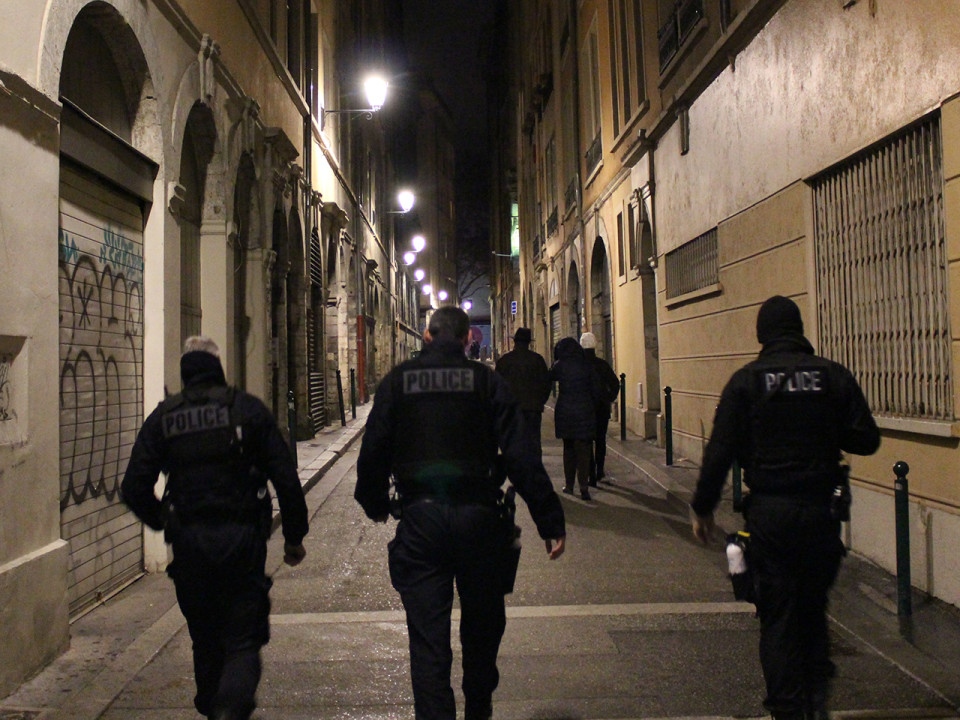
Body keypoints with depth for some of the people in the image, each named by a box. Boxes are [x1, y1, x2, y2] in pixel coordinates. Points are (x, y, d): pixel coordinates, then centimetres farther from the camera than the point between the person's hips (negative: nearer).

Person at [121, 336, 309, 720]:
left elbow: (134, 489, 2)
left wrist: (164, 522, 21)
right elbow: (286, 479, -4)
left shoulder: (163, 417, 5)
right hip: (242, 539, -2)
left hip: (189, 544, 2)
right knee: (243, 641, 3)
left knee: (206, 640, 19)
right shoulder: (248, 408, -1)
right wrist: (294, 537, 6)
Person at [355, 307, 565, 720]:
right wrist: (550, 520, -4)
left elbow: (373, 451, 4)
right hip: (478, 516, 1)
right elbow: (520, 457, -6)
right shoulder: (486, 380, 0)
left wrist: (374, 504, 22)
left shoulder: (398, 380, 4)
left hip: (420, 519, 0)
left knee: (427, 638, 6)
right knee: (482, 626, 20)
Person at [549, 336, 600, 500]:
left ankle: (569, 485, 19)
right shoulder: (586, 365, 1)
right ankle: (583, 486, -5)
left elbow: (549, 378, 13)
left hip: (565, 411, 0)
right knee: (584, 450, 3)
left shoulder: (560, 365, -4)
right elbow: (595, 390, 4)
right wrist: (593, 408, 16)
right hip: (585, 411, 0)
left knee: (568, 449, 14)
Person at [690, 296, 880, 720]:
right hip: (821, 511, 2)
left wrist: (703, 508, 2)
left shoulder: (746, 381, -5)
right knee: (813, 606, 20)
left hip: (769, 513, -2)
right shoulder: (833, 376, -1)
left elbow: (720, 451, -8)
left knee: (777, 614, 7)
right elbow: (867, 440, -1)